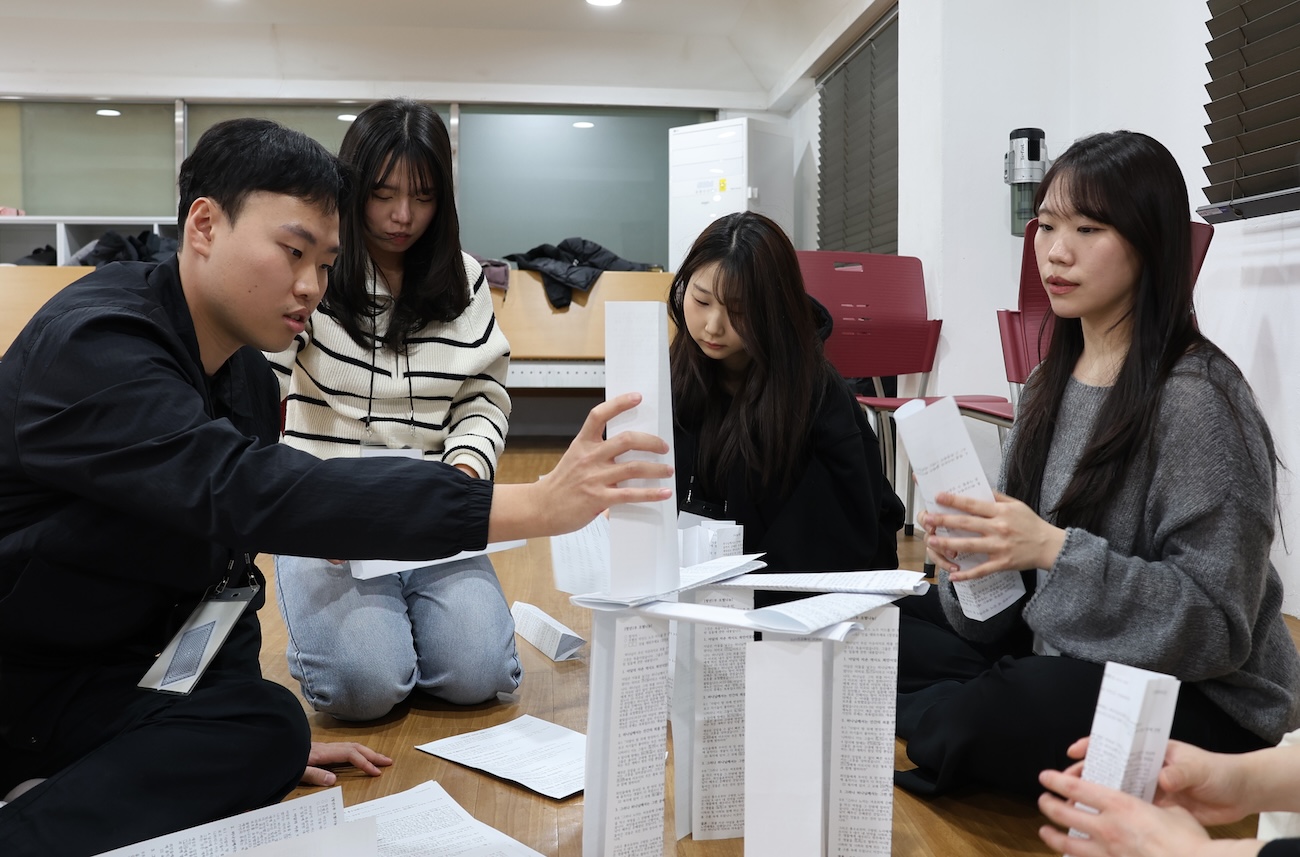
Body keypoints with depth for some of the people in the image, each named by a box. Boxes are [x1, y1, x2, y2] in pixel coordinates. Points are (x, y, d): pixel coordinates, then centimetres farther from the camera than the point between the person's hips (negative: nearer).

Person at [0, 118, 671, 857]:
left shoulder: (249, 380, 4)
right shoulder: (92, 346, -23)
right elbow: (250, 491, -38)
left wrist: (245, 731, -1)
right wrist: (527, 506, -45)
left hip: (105, 676, 7)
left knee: (269, 731, -19)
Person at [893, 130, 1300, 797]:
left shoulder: (1198, 399, -20)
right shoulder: (1051, 383, 5)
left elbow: (1214, 624, -21)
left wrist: (1055, 550, -30)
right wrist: (969, 545, -15)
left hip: (1199, 697, -7)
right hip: (1056, 645, 7)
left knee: (978, 719, -31)